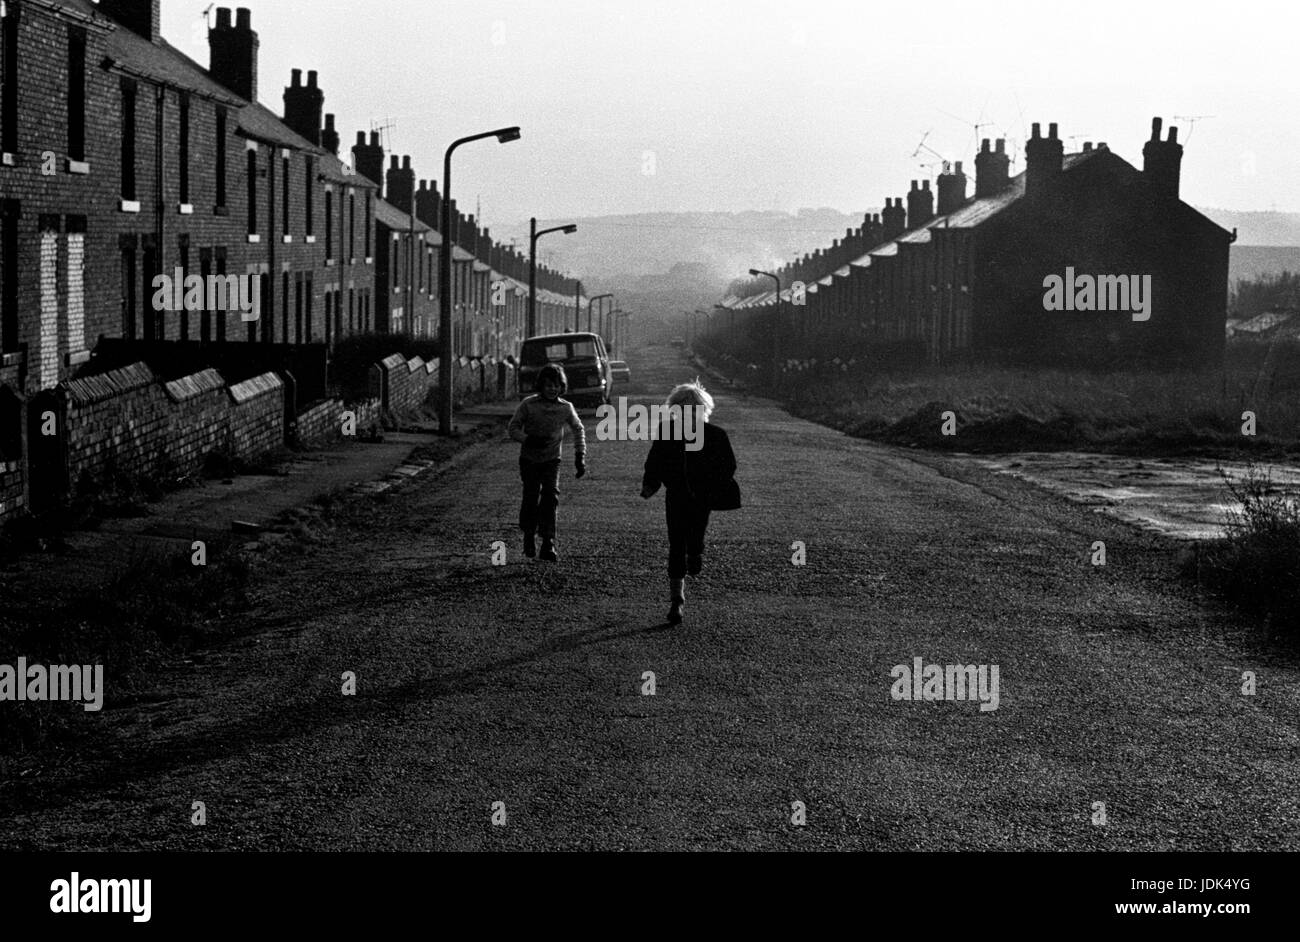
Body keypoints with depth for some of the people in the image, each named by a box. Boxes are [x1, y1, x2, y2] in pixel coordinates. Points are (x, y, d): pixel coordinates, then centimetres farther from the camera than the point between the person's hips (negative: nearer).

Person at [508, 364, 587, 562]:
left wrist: (580, 456, 4)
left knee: (551, 497, -15)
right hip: (529, 459, -1)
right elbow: (513, 427, -6)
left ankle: (548, 545, -15)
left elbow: (578, 430, 10)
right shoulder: (528, 405, -13)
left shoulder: (566, 408, -7)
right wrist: (529, 440, -24)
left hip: (552, 460, 1)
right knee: (531, 498, -2)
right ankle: (529, 536, 26)